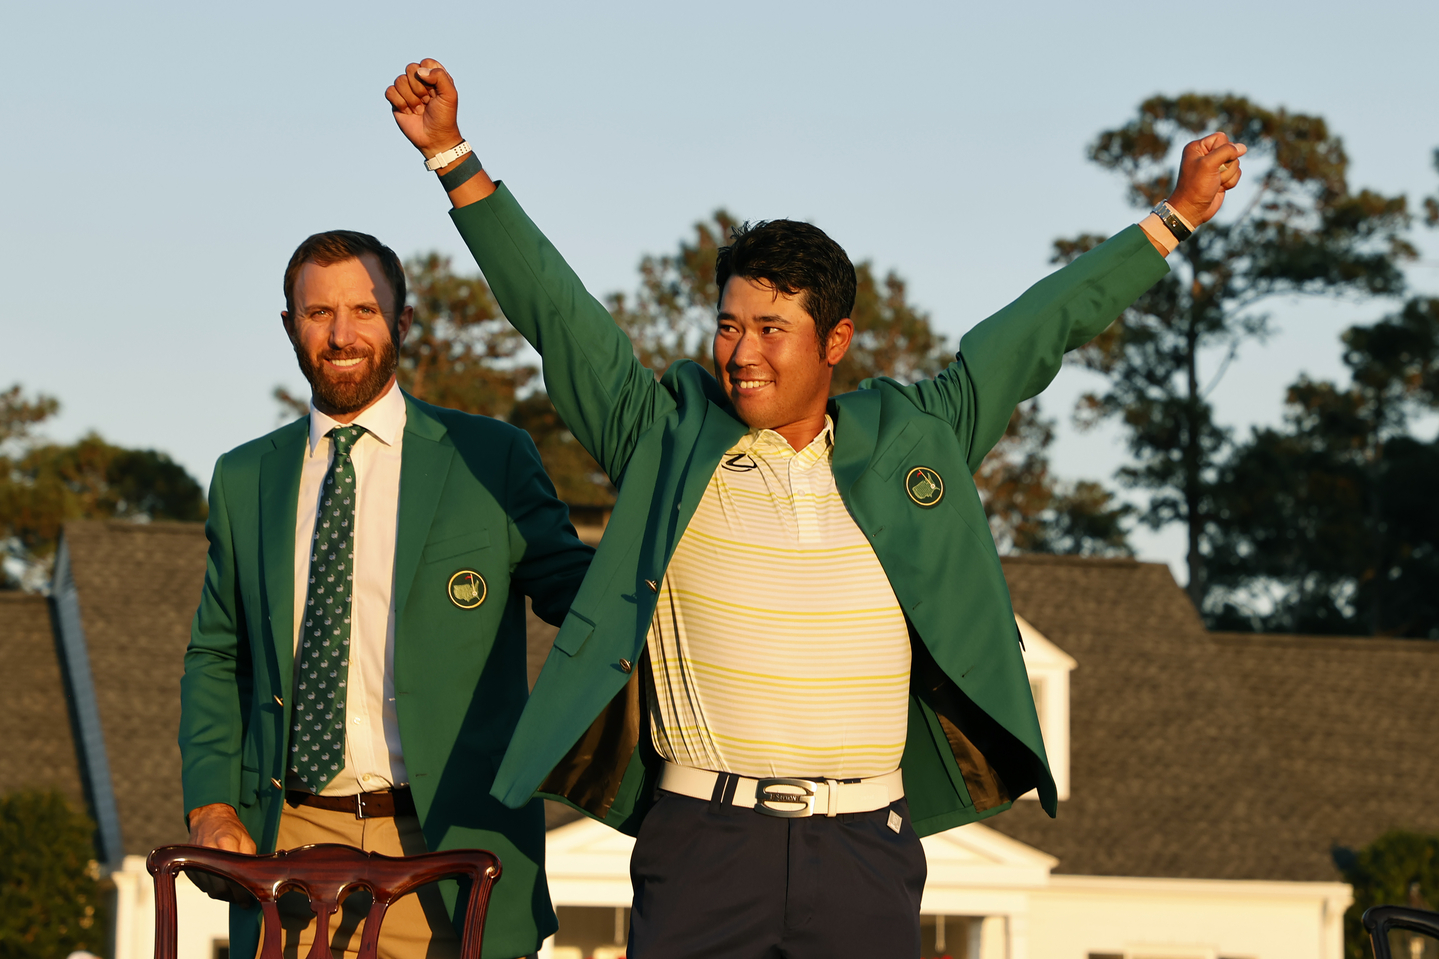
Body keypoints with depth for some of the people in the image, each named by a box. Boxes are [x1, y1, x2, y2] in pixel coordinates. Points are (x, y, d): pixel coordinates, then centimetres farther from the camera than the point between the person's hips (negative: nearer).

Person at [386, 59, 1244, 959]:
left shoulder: (910, 437, 10)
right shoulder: (669, 438, 6)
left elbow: (1037, 332, 19)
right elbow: (553, 309, 5)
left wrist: (1174, 218, 27)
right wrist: (451, 152, 0)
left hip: (865, 849, 1)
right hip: (704, 840, -1)